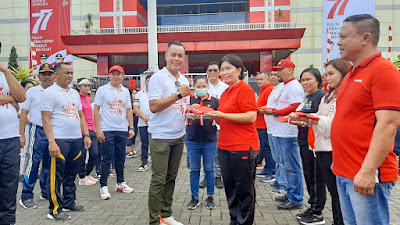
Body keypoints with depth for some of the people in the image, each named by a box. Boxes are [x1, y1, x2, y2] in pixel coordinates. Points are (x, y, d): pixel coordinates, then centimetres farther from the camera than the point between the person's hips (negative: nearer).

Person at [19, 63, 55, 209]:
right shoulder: (32, 92, 4)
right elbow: (24, 113, 3)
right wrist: (22, 134, -2)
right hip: (38, 131, -3)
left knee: (50, 164, 11)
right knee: (33, 162, -6)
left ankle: (46, 192, 24)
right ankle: (26, 196, 4)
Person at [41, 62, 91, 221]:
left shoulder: (74, 93, 16)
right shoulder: (49, 92, -5)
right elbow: (45, 119, -11)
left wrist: (86, 135, 12)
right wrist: (51, 141, -18)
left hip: (77, 139, 7)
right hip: (59, 140, -7)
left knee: (71, 173, 14)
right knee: (56, 175, -1)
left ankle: (69, 203, 27)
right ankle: (55, 209, 9)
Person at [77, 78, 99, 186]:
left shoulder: (88, 98, 17)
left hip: (91, 130, 8)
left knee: (95, 154, 8)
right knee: (82, 155, 1)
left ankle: (87, 174, 24)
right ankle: (82, 178, 13)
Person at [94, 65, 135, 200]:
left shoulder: (125, 91, 12)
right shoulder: (102, 90, 0)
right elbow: (96, 109, -3)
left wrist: (131, 127, 7)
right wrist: (98, 129, -10)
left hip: (122, 130, 4)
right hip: (107, 130, -4)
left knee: (120, 158, 12)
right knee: (106, 159, -1)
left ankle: (120, 183, 24)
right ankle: (103, 186, 8)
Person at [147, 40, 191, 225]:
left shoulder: (184, 80, 13)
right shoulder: (158, 78, -9)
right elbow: (154, 106, -19)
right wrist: (179, 94, -20)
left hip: (178, 136, 7)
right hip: (161, 136, -7)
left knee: (171, 178, 13)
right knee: (159, 180, -2)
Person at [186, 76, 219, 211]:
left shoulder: (214, 101, 5)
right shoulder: (189, 100, 5)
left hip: (210, 140, 0)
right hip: (192, 140, 1)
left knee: (209, 169, 7)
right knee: (194, 169, 8)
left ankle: (210, 197, 21)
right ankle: (194, 198, 21)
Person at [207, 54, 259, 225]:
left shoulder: (245, 89, -9)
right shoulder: (225, 93, 16)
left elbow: (251, 117, -18)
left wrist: (222, 115, -18)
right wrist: (214, 115, 5)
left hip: (243, 147, -8)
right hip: (224, 146, 8)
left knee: (244, 188, 5)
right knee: (230, 186, 16)